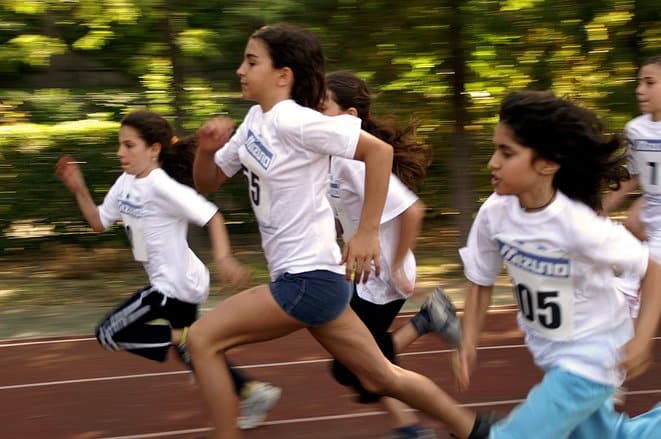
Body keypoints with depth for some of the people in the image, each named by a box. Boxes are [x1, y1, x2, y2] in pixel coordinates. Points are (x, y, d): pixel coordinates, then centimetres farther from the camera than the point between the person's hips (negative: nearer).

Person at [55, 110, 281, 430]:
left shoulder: (162, 187, -21)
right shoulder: (126, 183, 5)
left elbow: (212, 217, -25)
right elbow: (99, 222, 14)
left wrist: (223, 259, -38)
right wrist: (79, 190, 1)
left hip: (174, 284, -9)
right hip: (178, 283, 9)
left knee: (109, 334, -5)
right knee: (191, 351, 18)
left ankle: (183, 339, -5)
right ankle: (253, 392, 25)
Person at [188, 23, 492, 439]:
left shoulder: (292, 120, -18)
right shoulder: (256, 120, 8)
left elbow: (380, 150, -23)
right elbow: (206, 183, 15)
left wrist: (367, 234, -21)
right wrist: (207, 149, -6)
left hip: (308, 278, -9)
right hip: (306, 277, 9)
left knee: (202, 339, -9)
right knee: (380, 377, 18)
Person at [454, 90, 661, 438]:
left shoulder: (579, 225, -29)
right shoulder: (494, 213, -15)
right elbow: (480, 281, 0)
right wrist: (468, 344, -10)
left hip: (590, 358, -6)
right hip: (552, 355, 6)